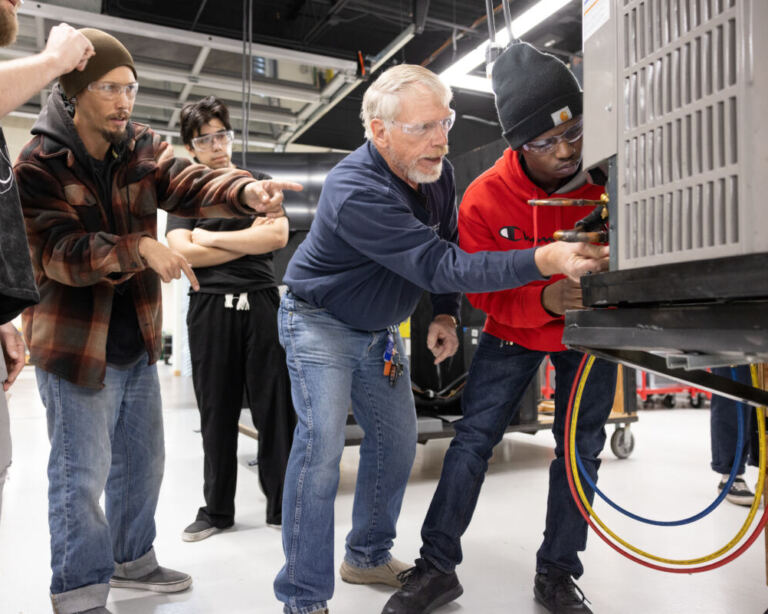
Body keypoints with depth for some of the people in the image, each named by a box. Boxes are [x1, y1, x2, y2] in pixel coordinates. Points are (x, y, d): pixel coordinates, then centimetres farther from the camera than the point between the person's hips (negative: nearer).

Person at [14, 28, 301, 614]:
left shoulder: (142, 147, 3)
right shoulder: (38, 165, -12)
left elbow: (190, 183, -14)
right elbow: (60, 253, -20)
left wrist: (245, 190, -35)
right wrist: (141, 248, -34)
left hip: (137, 341, 6)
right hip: (75, 344, -6)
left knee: (143, 462, 18)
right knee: (82, 474, 3)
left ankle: (132, 559, 40)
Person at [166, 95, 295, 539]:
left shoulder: (260, 185, 12)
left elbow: (278, 236, -5)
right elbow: (183, 253, -3)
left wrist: (211, 238, -2)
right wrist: (248, 240, -5)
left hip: (261, 303, 0)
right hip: (210, 308, 1)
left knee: (275, 406, 0)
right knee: (217, 411, 6)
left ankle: (282, 503, 12)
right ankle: (217, 509, 20)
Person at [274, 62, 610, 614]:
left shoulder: (438, 172, -8)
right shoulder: (356, 193, -33)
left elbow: (448, 244, 9)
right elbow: (438, 267, -39)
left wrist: (445, 315, -1)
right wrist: (544, 260, -46)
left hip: (380, 328, 7)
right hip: (321, 322, -7)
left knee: (397, 440, 8)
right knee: (322, 444, -16)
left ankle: (368, 557, 29)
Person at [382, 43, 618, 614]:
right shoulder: (485, 199, -24)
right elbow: (485, 293, -19)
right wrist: (544, 299, -40)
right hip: (514, 330, -1)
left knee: (580, 449, 6)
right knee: (473, 440, -3)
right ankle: (438, 568, 12)